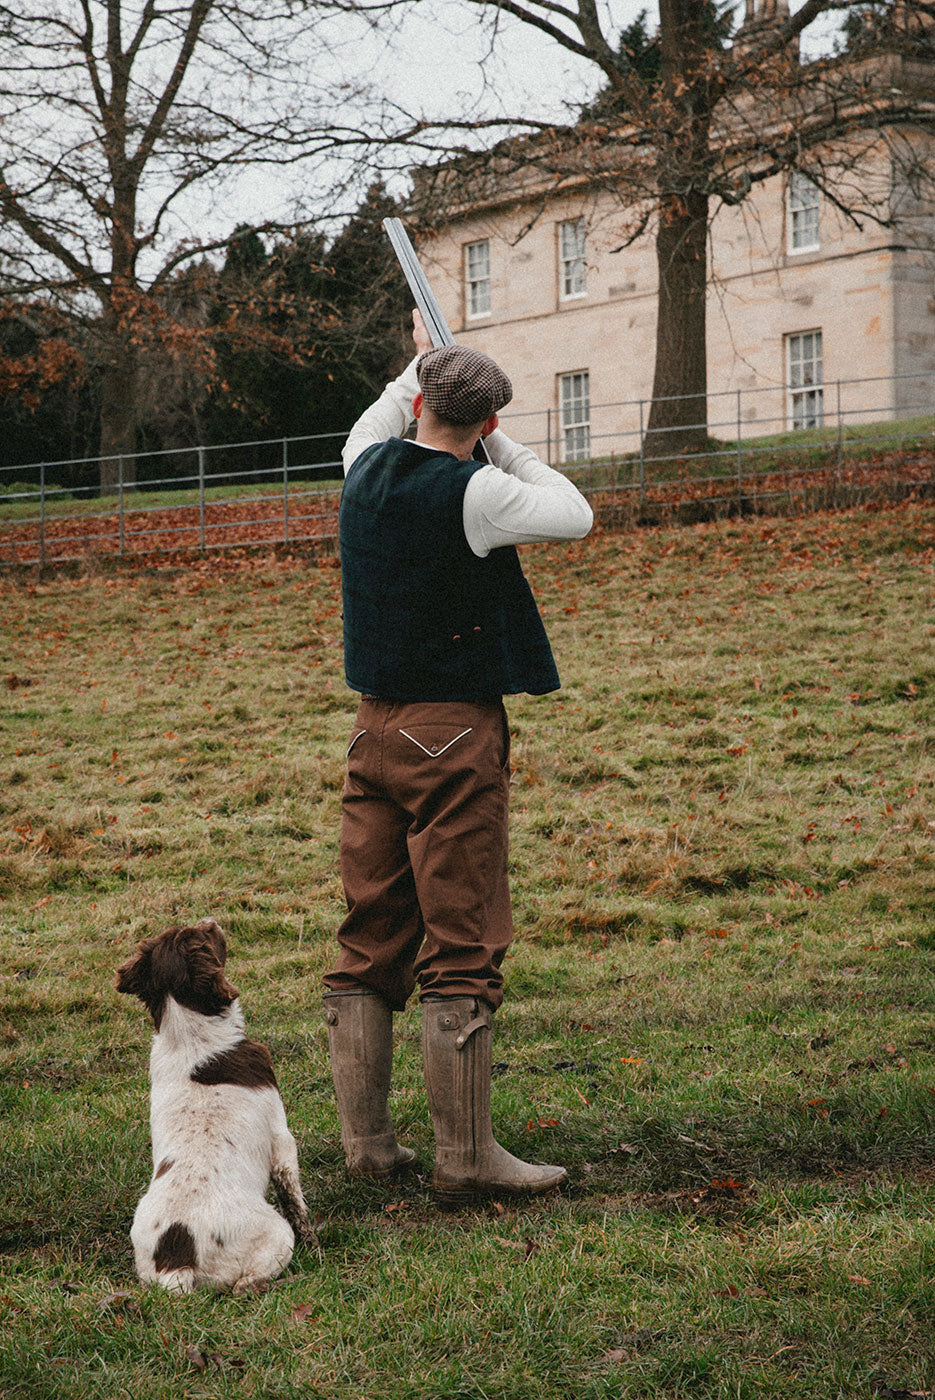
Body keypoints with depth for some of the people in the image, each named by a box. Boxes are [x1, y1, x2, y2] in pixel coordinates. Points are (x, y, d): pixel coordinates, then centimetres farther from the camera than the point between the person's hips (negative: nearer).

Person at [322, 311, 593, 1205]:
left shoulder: (367, 472, 6)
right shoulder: (470, 492, -15)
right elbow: (574, 516, -1)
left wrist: (421, 363, 42)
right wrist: (498, 446, 6)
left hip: (374, 728, 7)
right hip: (454, 734, -7)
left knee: (369, 942, 11)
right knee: (461, 949, -4)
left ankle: (365, 1142, 16)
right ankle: (464, 1157, -1)